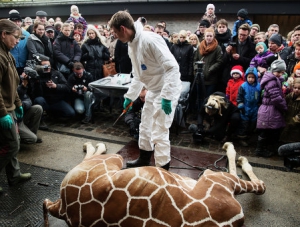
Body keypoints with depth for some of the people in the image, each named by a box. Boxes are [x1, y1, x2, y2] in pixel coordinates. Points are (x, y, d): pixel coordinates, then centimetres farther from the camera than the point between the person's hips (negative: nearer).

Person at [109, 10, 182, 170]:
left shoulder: (150, 40, -24)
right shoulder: (131, 45, 5)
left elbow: (172, 67, -27)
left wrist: (166, 97, -29)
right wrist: (130, 96, 18)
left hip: (167, 90, -9)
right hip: (153, 90, 10)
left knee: (159, 133, -5)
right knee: (145, 126, 20)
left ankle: (163, 170, 12)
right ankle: (144, 159, 41)